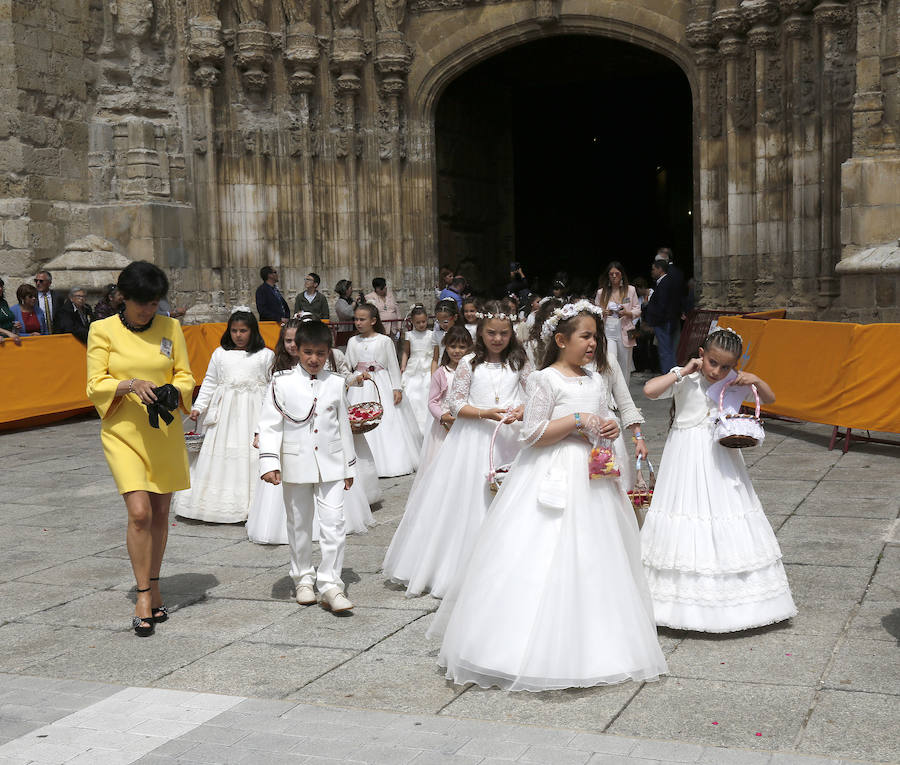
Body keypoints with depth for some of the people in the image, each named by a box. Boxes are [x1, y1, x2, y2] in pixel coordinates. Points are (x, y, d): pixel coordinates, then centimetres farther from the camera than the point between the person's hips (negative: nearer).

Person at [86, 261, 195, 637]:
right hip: (123, 432, -3)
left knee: (160, 512, 9)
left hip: (165, 432, 3)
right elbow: (95, 385, -4)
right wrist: (131, 384, -22)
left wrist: (173, 390, -15)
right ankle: (144, 596, -3)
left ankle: (154, 586, 24)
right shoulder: (102, 330, -2)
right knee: (139, 512, -13)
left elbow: (185, 376, 7)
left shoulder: (170, 328, 5)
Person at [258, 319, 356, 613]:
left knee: (334, 522, -7)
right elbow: (270, 424, -4)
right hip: (296, 464, -1)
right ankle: (303, 579, 27)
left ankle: (330, 583, 0)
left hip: (331, 464, 1)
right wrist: (269, 462, -14)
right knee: (299, 524, 11)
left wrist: (349, 466, 15)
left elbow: (343, 426, 11)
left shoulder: (336, 383, 3)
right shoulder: (283, 382, -4)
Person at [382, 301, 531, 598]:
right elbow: (455, 403, -1)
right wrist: (485, 413, -14)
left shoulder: (519, 363, 5)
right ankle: (460, 569, 12)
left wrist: (521, 412, -16)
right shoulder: (469, 363, 0)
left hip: (510, 439, 1)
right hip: (473, 439, -1)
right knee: (467, 499, 1)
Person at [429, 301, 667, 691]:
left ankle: (587, 648, 21)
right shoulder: (546, 379, -8)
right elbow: (533, 435, -13)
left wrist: (609, 431, 2)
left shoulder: (596, 382, 12)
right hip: (551, 479, -7)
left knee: (590, 562, 10)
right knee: (543, 563, -8)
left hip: (589, 480, 7)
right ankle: (533, 648, -1)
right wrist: (576, 419, -18)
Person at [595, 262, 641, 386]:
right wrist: (603, 313, -10)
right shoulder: (601, 292, 8)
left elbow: (638, 311, 8)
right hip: (608, 331, -1)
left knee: (624, 366, 6)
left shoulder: (630, 290, 7)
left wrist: (627, 313, -12)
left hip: (624, 332, 1)